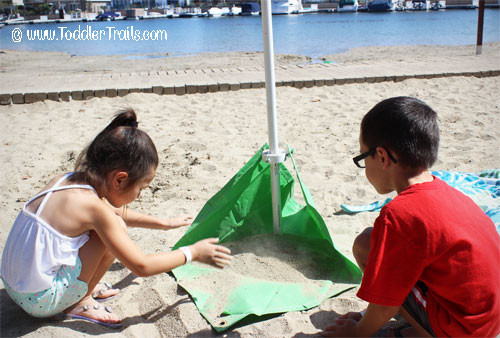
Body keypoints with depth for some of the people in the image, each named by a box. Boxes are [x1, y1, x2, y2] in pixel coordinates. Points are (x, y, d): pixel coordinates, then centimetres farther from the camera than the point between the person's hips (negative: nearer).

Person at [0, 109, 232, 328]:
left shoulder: (66, 180, 0)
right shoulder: (93, 206, -25)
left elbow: (120, 213, 19)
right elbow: (141, 266, -18)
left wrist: (163, 224, 26)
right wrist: (193, 252, -6)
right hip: (38, 300, -8)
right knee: (116, 228, -17)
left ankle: (82, 288, 17)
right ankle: (79, 303, 0)